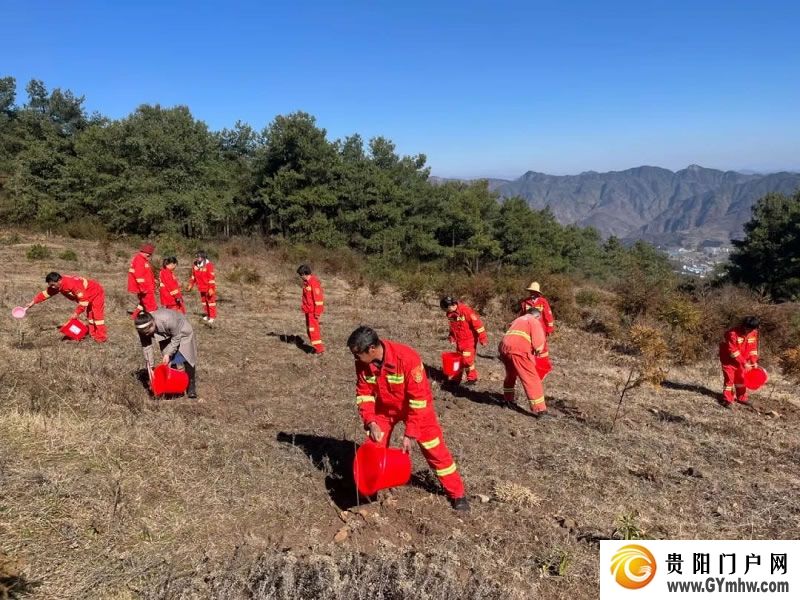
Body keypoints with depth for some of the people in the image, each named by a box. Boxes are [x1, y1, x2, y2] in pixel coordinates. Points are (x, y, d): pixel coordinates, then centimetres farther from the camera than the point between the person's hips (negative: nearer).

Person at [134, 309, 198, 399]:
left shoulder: (167, 320, -44)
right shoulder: (143, 328, -28)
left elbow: (176, 337, -28)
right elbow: (146, 347, -20)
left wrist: (168, 354, -31)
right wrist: (150, 367, -22)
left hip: (182, 332, -4)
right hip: (166, 336, 4)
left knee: (188, 360, -7)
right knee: (169, 362, -3)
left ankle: (191, 388, 1)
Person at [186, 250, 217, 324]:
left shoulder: (209, 265, -20)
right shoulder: (195, 265, -1)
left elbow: (212, 277, -21)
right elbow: (193, 275, 13)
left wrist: (211, 288, -24)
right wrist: (191, 285, 14)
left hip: (209, 288, -7)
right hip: (201, 287, 7)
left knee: (211, 301, 0)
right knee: (204, 301, 16)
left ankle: (212, 317, 5)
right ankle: (207, 315, 29)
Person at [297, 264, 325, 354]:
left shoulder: (314, 282, -19)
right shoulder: (306, 282, 10)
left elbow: (318, 298, -21)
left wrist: (317, 312, -20)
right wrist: (304, 307, 18)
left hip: (313, 311, -10)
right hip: (308, 310, 10)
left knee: (313, 328, -8)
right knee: (310, 328, 13)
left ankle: (319, 348, -2)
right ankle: (317, 346, 22)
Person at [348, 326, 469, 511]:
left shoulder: (407, 358, -37)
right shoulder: (362, 363, -21)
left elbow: (418, 399, -31)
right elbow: (364, 393, -8)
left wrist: (410, 433, -28)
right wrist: (370, 422, -22)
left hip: (416, 406, -4)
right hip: (385, 408, 4)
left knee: (434, 449, -1)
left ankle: (456, 494, 14)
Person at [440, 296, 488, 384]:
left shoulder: (466, 310, -24)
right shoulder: (450, 313, -1)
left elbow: (477, 323, -22)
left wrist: (483, 338, -20)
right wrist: (452, 337, 9)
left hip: (469, 339, -7)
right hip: (459, 340, 7)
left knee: (467, 359, -7)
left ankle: (472, 377, 11)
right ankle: (457, 378, 24)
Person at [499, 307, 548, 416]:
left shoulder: (518, 319, 32)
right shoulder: (534, 321, 10)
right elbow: (538, 342, -3)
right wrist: (537, 350, 16)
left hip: (504, 348, 7)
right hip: (518, 350, -7)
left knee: (511, 374, 31)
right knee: (531, 379, -4)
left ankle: (508, 399, 43)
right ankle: (539, 409, -8)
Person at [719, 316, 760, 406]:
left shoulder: (753, 333, -8)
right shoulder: (732, 333, -30)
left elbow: (753, 348, 1)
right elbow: (733, 351, -28)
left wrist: (754, 361, -8)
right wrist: (744, 363, -28)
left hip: (742, 360, 6)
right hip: (729, 359, -6)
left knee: (741, 378, 15)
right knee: (729, 378, -5)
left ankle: (741, 398, 28)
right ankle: (727, 399, 2)